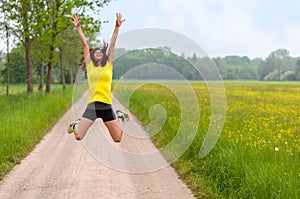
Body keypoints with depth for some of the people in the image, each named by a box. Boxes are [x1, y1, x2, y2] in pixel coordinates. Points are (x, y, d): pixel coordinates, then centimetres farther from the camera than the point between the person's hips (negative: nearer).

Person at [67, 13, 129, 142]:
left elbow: (112, 44, 9)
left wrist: (117, 27, 8)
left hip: (106, 106, 0)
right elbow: (84, 44, 12)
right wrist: (78, 27, 14)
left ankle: (120, 117, 35)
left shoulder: (109, 65, 10)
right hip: (92, 105, 0)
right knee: (78, 137, -9)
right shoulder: (89, 65, 10)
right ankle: (76, 124, 28)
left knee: (118, 140, 4)